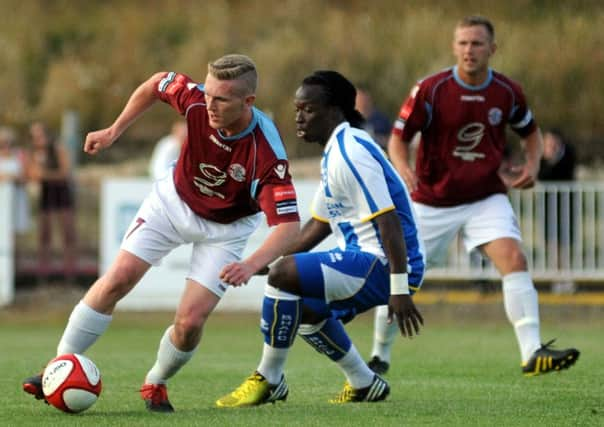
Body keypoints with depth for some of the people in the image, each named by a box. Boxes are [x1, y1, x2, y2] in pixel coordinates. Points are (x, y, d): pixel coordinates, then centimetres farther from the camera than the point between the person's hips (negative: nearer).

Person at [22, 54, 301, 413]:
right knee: (119, 278, -7)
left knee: (190, 322, -11)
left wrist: (251, 265, -54)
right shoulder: (196, 100, -28)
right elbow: (156, 84, -5)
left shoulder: (268, 154, -37)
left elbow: (289, 224, -39)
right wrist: (115, 131, -3)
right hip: (175, 200, 3)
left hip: (225, 227, -2)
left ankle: (157, 383, 19)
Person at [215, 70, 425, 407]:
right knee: (303, 309, 27)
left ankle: (269, 380, -9)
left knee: (283, 276, -21)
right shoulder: (335, 151, 16)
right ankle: (364, 384, 32)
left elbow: (388, 220, -24)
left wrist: (400, 290, -28)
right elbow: (321, 222, 26)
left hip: (381, 265, -11)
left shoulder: (350, 153, -17)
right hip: (368, 262, 11)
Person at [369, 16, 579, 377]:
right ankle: (380, 355, 27)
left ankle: (533, 353, -27)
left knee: (514, 259, -22)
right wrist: (404, 170, -28)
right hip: (432, 202, -1)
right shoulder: (430, 90, -13)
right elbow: (398, 138, -7)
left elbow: (531, 131, 14)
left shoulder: (508, 92, -5)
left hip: (487, 197, 1)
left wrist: (532, 164, -5)